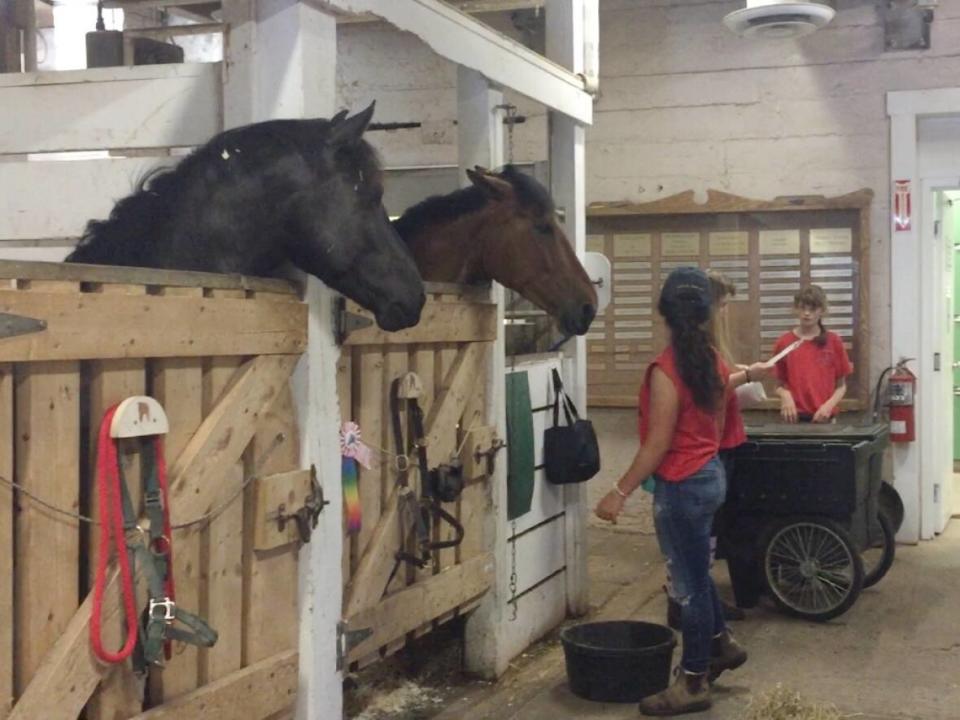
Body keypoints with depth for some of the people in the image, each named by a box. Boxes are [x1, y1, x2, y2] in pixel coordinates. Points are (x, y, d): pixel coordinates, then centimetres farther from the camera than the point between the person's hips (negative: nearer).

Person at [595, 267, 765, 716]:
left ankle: (694, 683, 14)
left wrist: (620, 492, -16)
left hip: (681, 486, -8)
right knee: (694, 572, 26)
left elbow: (658, 444, -21)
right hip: (710, 475, 8)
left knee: (689, 582, 2)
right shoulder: (714, 362, 2)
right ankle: (721, 644, 40)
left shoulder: (666, 370, -22)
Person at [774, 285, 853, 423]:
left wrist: (829, 405, -11)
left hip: (823, 417, 0)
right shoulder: (784, 342, 3)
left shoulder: (833, 342, 3)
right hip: (795, 417, 0)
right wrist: (785, 395, -13)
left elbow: (841, 385, 6)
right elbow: (780, 384, 9)